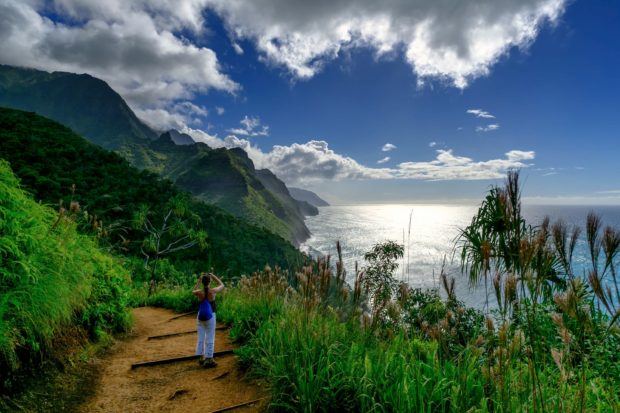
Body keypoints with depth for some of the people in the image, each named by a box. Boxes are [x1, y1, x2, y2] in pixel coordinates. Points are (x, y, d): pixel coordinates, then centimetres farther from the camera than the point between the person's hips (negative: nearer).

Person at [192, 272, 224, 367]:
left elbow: (193, 291, 15)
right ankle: (208, 359, 9)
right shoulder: (213, 291, -18)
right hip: (210, 316, -3)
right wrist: (213, 276, 2)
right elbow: (222, 285, 2)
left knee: (201, 337, 14)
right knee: (210, 338, 5)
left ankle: (202, 358, 24)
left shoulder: (199, 292, -12)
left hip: (201, 316, 4)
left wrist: (198, 281, 9)